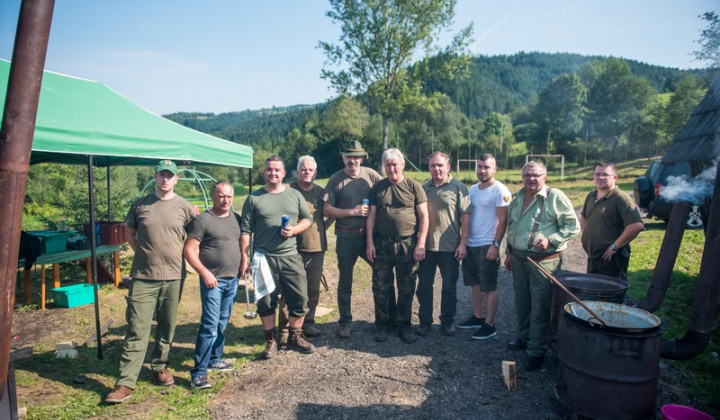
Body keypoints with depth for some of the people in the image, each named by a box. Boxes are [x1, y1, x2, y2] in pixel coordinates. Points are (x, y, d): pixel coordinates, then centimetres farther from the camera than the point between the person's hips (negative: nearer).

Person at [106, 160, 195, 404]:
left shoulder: (184, 207, 1)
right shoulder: (140, 205, 3)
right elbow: (130, 233, 14)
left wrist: (181, 255, 5)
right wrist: (144, 253, 5)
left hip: (173, 276, 1)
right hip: (143, 277, -1)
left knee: (167, 327, 12)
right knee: (137, 329, -1)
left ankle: (159, 367, 31)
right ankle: (125, 383, 5)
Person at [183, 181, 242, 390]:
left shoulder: (236, 218, 10)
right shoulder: (202, 220, -9)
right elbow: (189, 250, -11)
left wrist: (243, 265, 13)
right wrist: (205, 273, -18)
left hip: (232, 279, 7)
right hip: (212, 280, -6)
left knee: (222, 324, 16)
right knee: (210, 326, -10)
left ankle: (214, 360, 31)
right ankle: (198, 373, -3)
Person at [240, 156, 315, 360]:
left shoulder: (295, 195, 8)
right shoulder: (254, 198, 2)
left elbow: (308, 219, 10)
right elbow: (245, 231, 0)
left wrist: (295, 229, -10)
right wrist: (244, 258, -5)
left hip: (290, 256, 2)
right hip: (264, 257, -1)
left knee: (300, 298, 5)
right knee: (266, 302, 7)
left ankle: (295, 337, 25)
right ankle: (271, 340, 25)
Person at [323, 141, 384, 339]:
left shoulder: (371, 175, -2)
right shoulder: (336, 179, -5)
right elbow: (326, 209, -8)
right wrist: (353, 212, -16)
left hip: (370, 234, 1)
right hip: (346, 237, -1)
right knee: (345, 282, 10)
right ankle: (345, 322, 25)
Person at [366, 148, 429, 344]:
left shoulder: (414, 186, 0)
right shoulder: (378, 188, 7)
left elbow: (424, 217, -1)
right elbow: (371, 216, 7)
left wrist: (420, 244, -8)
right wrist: (370, 242, 0)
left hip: (408, 244, -1)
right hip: (382, 244, 2)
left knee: (406, 288, 8)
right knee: (381, 286, 6)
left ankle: (404, 324, 23)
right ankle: (381, 324, 22)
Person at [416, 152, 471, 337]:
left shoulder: (458, 187, -4)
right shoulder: (424, 188, 7)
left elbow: (465, 216, -6)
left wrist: (463, 243, -11)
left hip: (450, 247, -3)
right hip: (426, 246, 3)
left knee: (449, 287, 9)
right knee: (424, 286, 10)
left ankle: (447, 322, 25)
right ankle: (425, 321, 24)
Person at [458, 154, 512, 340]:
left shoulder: (499, 190, -11)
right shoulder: (473, 189, 12)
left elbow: (503, 219, -14)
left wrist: (496, 244, -18)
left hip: (487, 246, -7)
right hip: (470, 244, 8)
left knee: (489, 287, 1)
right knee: (475, 283, 16)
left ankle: (489, 325, 10)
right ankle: (477, 317, 29)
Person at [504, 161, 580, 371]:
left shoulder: (555, 197, -10)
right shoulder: (517, 197, 11)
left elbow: (572, 225, -9)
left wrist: (550, 239, -21)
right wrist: (509, 253, 20)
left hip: (543, 261, -6)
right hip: (518, 259, 7)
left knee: (539, 307, 0)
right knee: (521, 302, 17)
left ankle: (537, 350, 11)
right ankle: (524, 337, 35)